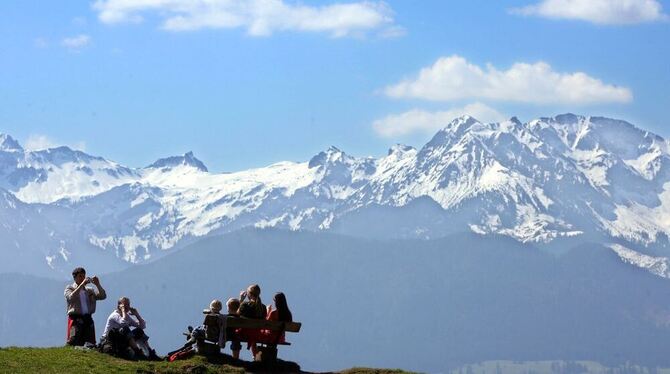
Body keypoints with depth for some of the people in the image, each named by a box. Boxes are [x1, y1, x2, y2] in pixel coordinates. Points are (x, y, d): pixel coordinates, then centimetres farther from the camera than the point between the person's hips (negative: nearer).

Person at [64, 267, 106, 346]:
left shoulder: (89, 290, 21)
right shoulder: (69, 288, 10)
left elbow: (103, 296, 11)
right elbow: (71, 297, -13)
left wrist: (98, 285, -3)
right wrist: (82, 285, -15)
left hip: (88, 319, 4)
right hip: (76, 319, -4)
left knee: (91, 345, -2)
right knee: (74, 344, -15)